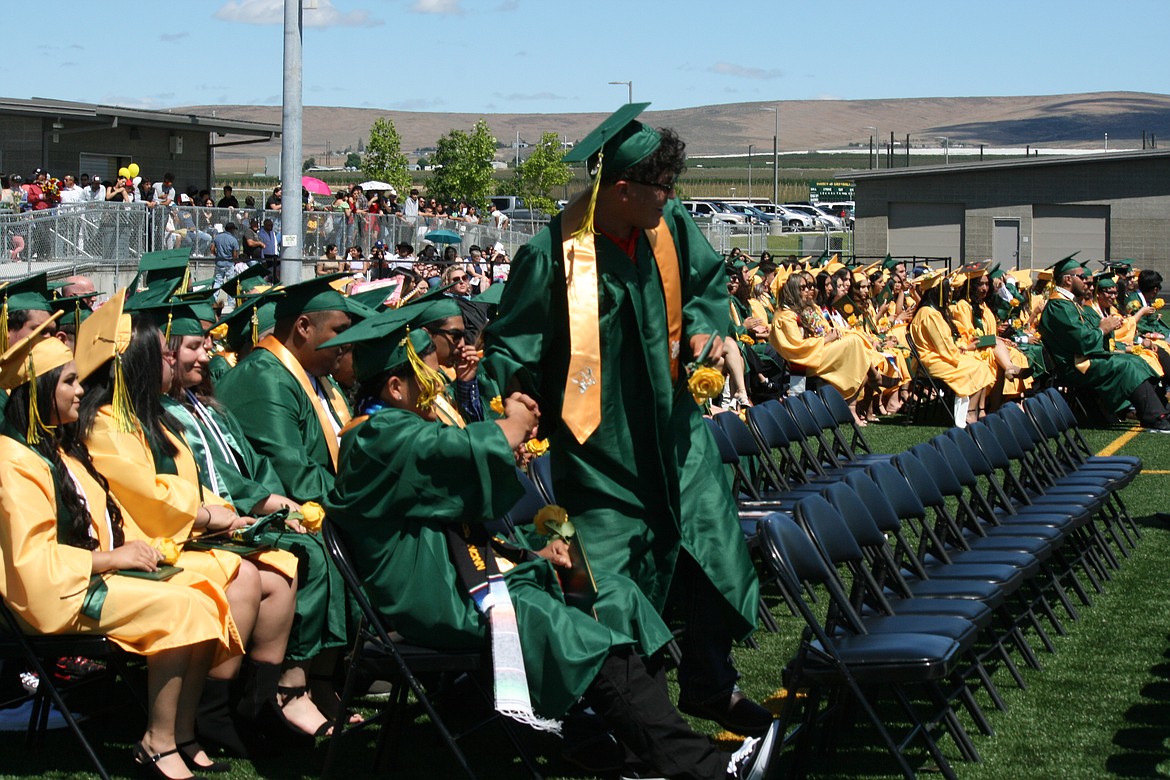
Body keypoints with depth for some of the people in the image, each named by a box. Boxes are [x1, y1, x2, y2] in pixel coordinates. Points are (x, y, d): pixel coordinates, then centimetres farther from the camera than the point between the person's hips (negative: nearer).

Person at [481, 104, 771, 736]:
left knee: (714, 548, 11)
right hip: (601, 443, -6)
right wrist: (516, 393, -27)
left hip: (672, 430, 6)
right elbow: (511, 342, -11)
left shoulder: (670, 226, -3)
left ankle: (709, 684, 29)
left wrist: (705, 325, -2)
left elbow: (708, 282, 16)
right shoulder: (552, 255, -20)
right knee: (609, 577, -1)